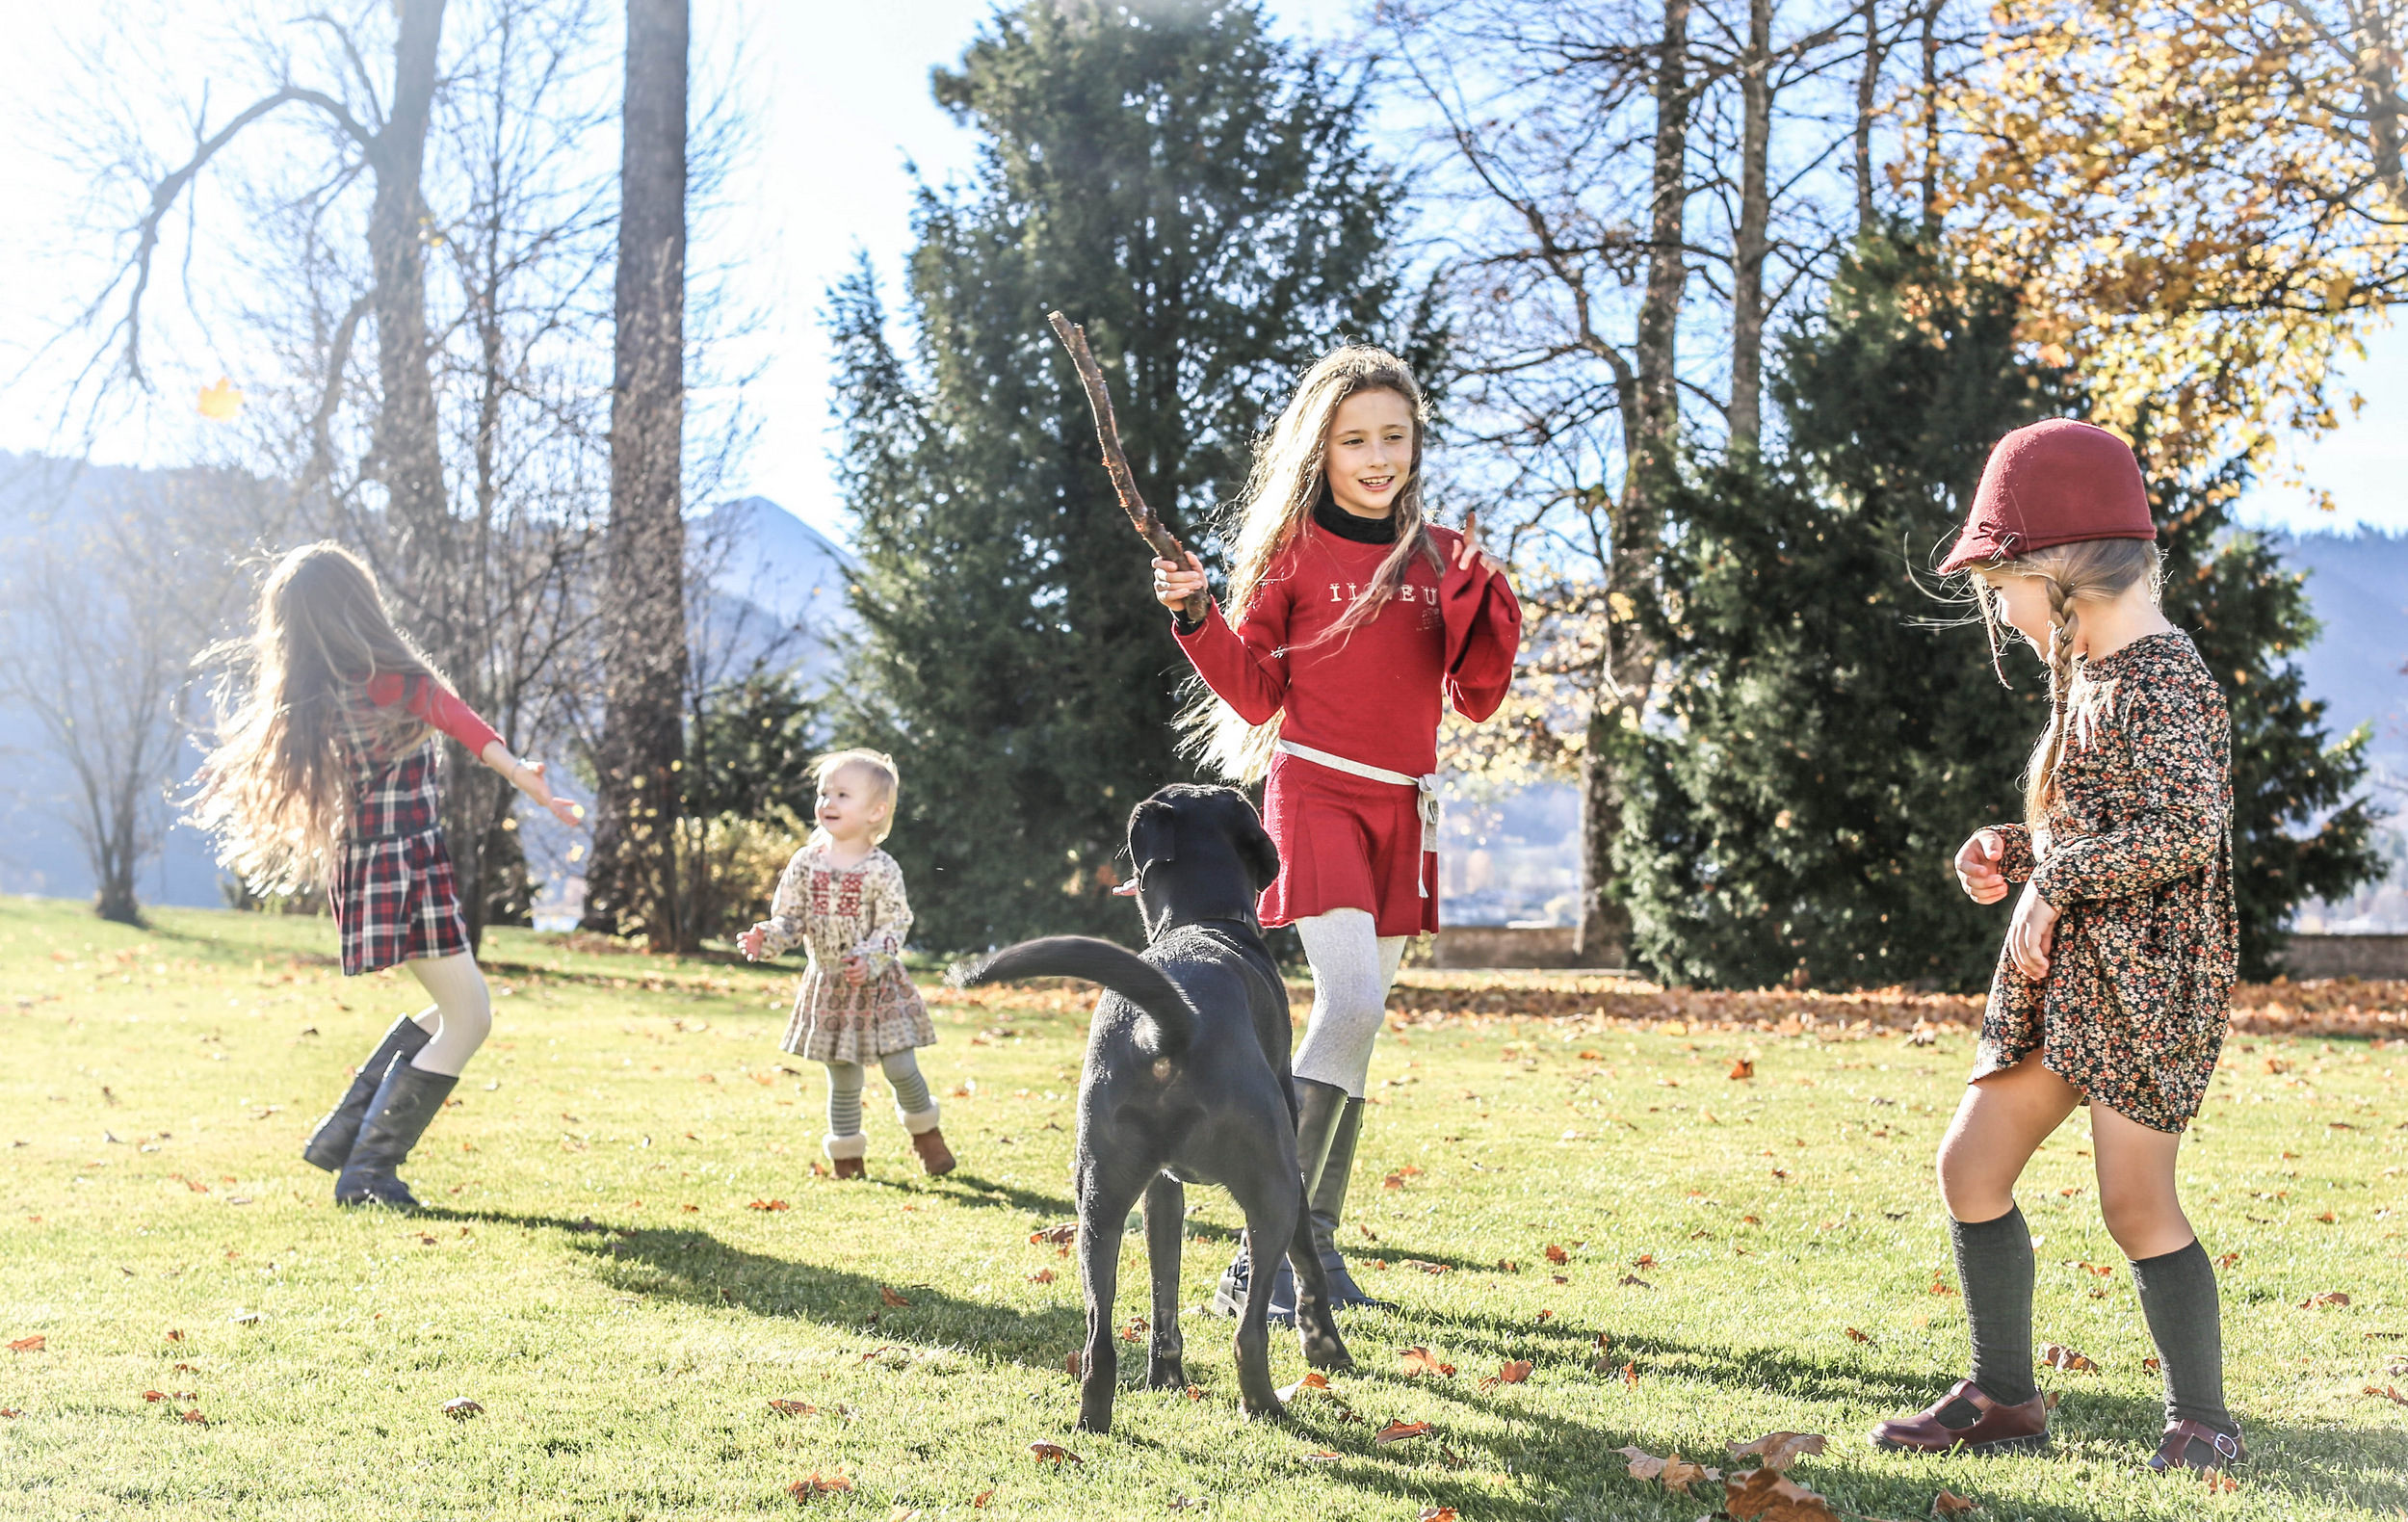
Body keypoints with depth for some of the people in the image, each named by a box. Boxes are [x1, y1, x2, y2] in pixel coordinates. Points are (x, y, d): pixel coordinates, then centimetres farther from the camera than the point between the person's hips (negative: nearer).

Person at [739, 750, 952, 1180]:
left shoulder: (882, 870, -11)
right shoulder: (807, 863, -1)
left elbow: (894, 926, -12)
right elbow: (790, 918, 2)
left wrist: (870, 961, -27)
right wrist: (766, 939, -18)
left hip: (877, 985, -3)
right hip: (828, 987, 3)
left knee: (900, 1067, -5)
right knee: (843, 1079, 8)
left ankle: (924, 1130, 23)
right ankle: (847, 1156, 22)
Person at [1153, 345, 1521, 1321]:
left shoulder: (1441, 556, 10)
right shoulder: (1294, 550, 1)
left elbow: (1478, 699, 8)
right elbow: (1258, 697, 0)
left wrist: (1481, 602, -7)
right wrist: (1197, 619, -14)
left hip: (1403, 808, 5)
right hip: (1315, 793, -5)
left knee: (1359, 1023, 8)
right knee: (1350, 1003, -20)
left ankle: (1315, 1242, 17)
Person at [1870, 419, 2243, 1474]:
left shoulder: (2159, 684, -15)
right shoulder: (2093, 679, 15)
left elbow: (2187, 831, -27)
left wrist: (2057, 875, -20)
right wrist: (2010, 853, 6)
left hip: (2142, 982, -10)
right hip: (2060, 976, 10)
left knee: (2134, 1203, -5)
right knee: (1970, 1167, 8)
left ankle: (2202, 1420, 12)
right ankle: (2002, 1397, 20)